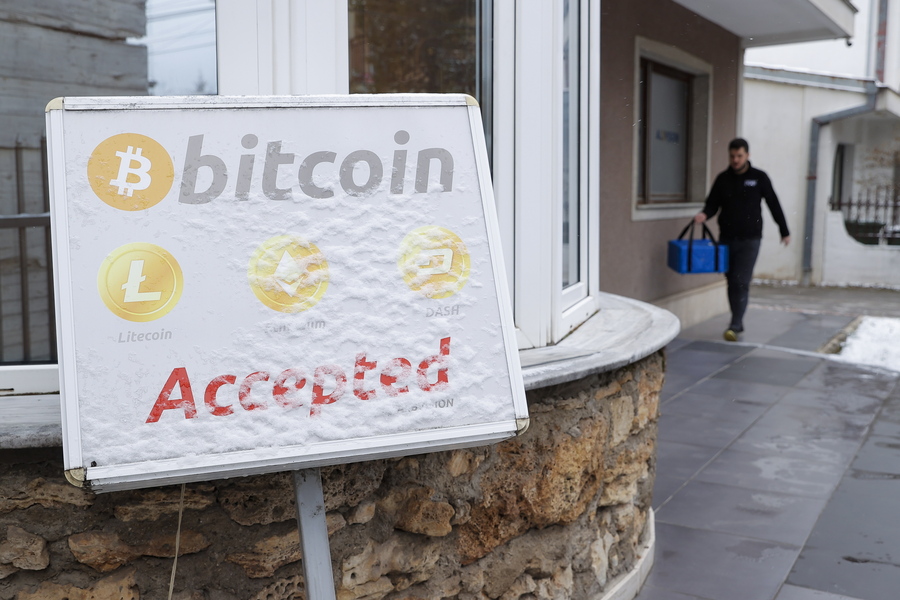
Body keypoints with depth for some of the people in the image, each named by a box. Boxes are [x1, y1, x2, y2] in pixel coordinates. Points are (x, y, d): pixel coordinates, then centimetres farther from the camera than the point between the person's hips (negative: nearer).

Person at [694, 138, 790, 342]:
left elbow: (774, 205, 6)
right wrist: (705, 214, -16)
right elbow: (713, 203, 8)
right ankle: (738, 323, 20)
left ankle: (735, 326, -12)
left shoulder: (759, 178, 0)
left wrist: (785, 231, 10)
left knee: (741, 282, -11)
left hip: (749, 240, -3)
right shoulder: (722, 178, 6)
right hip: (726, 239, 3)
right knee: (732, 282, 8)